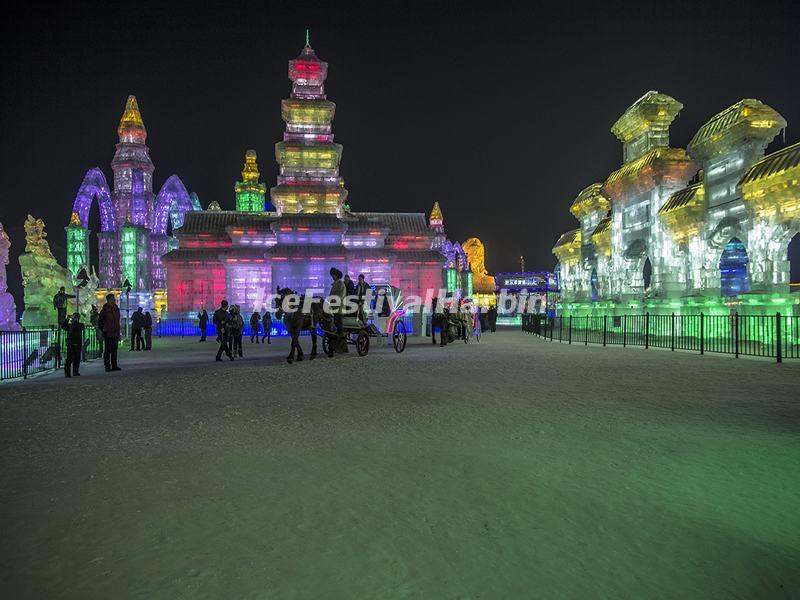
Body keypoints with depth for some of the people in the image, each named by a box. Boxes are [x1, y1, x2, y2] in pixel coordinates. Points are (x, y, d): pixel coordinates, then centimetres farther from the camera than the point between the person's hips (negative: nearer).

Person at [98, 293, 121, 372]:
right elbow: (100, 321, -3)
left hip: (115, 333, 6)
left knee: (114, 350, 11)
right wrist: (103, 330, 0)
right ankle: (107, 366, 3)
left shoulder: (116, 309, 11)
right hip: (107, 334, -6)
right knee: (107, 351, -1)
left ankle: (114, 366, 17)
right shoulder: (105, 310, -9)